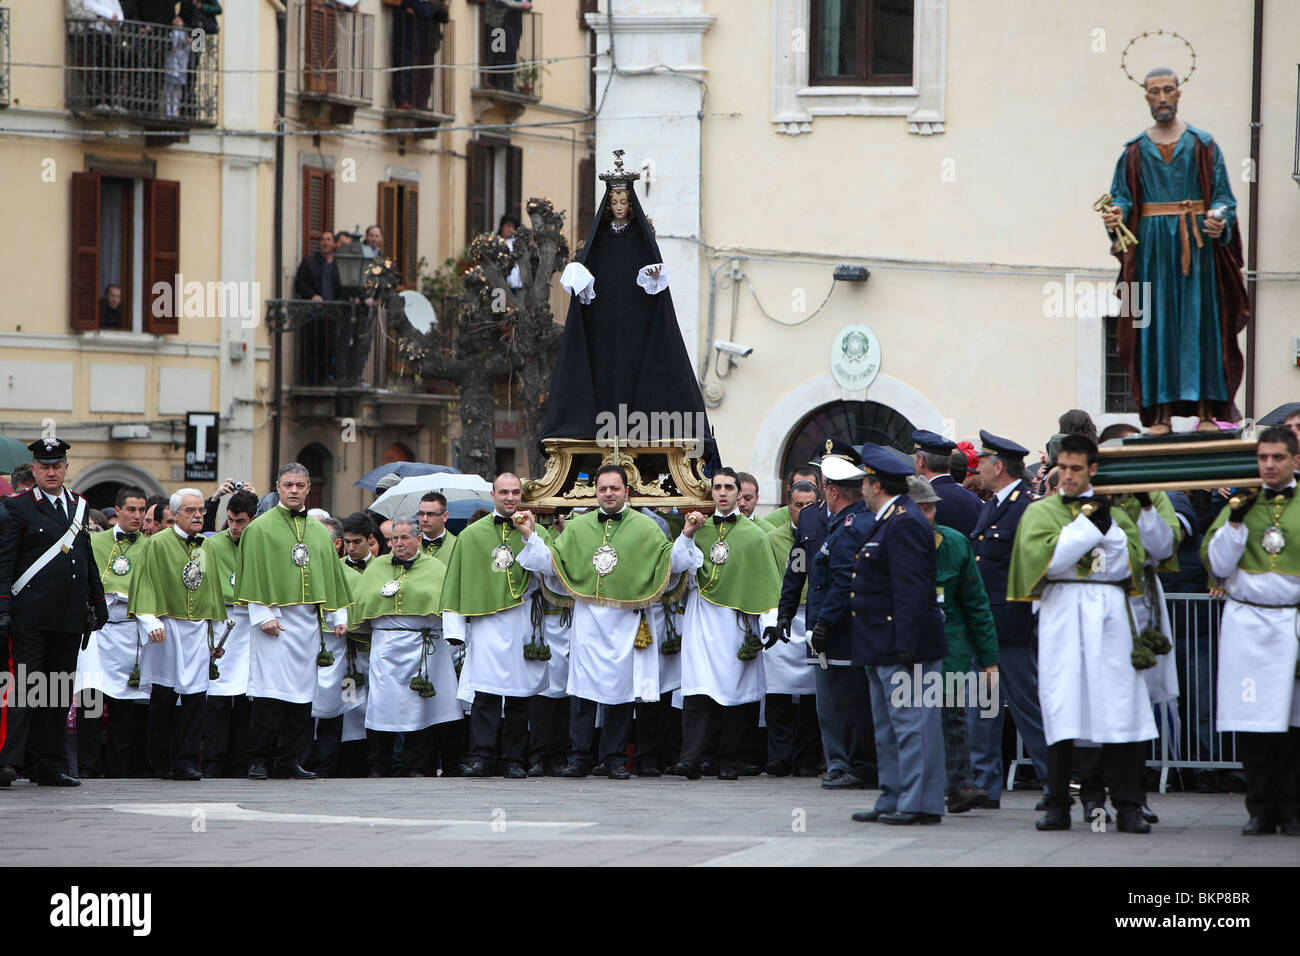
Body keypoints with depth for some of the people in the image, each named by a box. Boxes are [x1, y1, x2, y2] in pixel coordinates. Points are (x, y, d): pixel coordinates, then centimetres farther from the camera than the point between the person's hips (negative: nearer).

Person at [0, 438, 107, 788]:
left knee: (59, 693, 8)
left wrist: (97, 602, 20)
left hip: (70, 616, 5)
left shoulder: (79, 506, 15)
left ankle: (51, 767, 12)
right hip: (30, 615, -5)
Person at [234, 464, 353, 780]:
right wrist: (263, 615, -13)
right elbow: (254, 575, -5)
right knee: (270, 690, -9)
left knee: (301, 693, 3)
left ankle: (290, 760, 7)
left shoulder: (319, 532, 16)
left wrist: (338, 617, 13)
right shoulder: (261, 528, 1)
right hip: (275, 618, -5)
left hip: (308, 620, 5)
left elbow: (333, 575, 20)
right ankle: (259, 761, -6)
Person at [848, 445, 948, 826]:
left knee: (911, 723, -9)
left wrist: (906, 646, -25)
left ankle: (920, 804, -8)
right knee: (889, 729, 14)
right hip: (883, 651, 11)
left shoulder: (904, 523, -16)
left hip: (906, 647, -11)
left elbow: (912, 590, -22)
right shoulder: (888, 522, 17)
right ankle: (893, 801, 20)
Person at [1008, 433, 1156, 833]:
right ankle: (1058, 806, 2)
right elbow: (1043, 557, -8)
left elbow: (1130, 564, 5)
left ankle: (1127, 807, -2)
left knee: (1118, 709, -4)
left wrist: (1107, 526, -6)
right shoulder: (1040, 511, 10)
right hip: (1062, 615, -1)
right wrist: (1087, 525, -6)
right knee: (1061, 710, -4)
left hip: (1109, 616, 1)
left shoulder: (1113, 512, 17)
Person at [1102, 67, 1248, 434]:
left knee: (1200, 320, -4)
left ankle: (1206, 410, -5)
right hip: (1152, 245, 1)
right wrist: (1115, 216, -17)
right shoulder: (1135, 150, 10)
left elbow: (1222, 195, 2)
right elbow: (1123, 197, 6)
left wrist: (1218, 220, -19)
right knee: (1156, 323, -3)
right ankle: (1161, 413, -3)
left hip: (1196, 243, -1)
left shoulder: (1202, 145, 6)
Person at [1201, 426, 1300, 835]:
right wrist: (1236, 521, -7)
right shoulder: (1241, 502, 10)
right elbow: (1217, 563, 4)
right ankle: (1261, 809, 5)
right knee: (1252, 720, -2)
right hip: (1247, 624, 1)